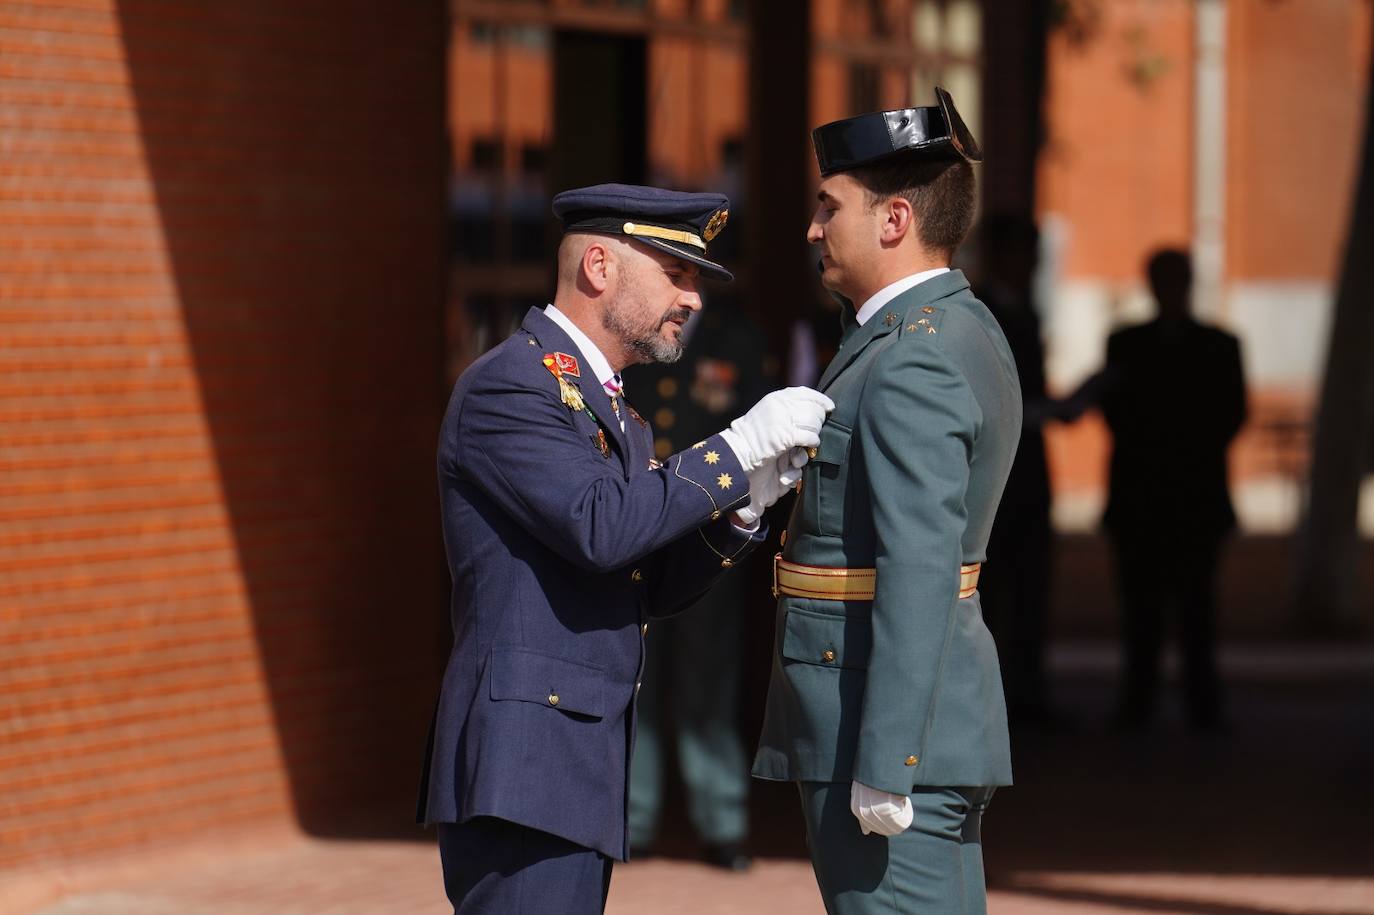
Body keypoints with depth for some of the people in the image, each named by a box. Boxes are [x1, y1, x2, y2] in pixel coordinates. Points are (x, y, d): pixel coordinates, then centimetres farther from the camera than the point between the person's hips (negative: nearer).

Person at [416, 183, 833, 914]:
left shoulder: (609, 408, 21)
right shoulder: (507, 387, -10)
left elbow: (655, 588, 18)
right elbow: (601, 526, -23)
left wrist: (741, 504, 2)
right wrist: (737, 448, -17)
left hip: (584, 769, 10)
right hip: (521, 764, -10)